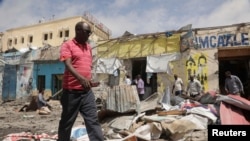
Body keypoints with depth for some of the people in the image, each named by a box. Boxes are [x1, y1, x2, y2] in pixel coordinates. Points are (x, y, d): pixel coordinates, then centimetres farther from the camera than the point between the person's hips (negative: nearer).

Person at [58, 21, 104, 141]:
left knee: (93, 120, 3)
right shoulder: (67, 45, -4)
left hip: (87, 91, 5)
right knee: (67, 122, 10)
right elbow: (68, 65, -18)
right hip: (71, 91, -5)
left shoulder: (88, 47, 15)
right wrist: (81, 78, -33)